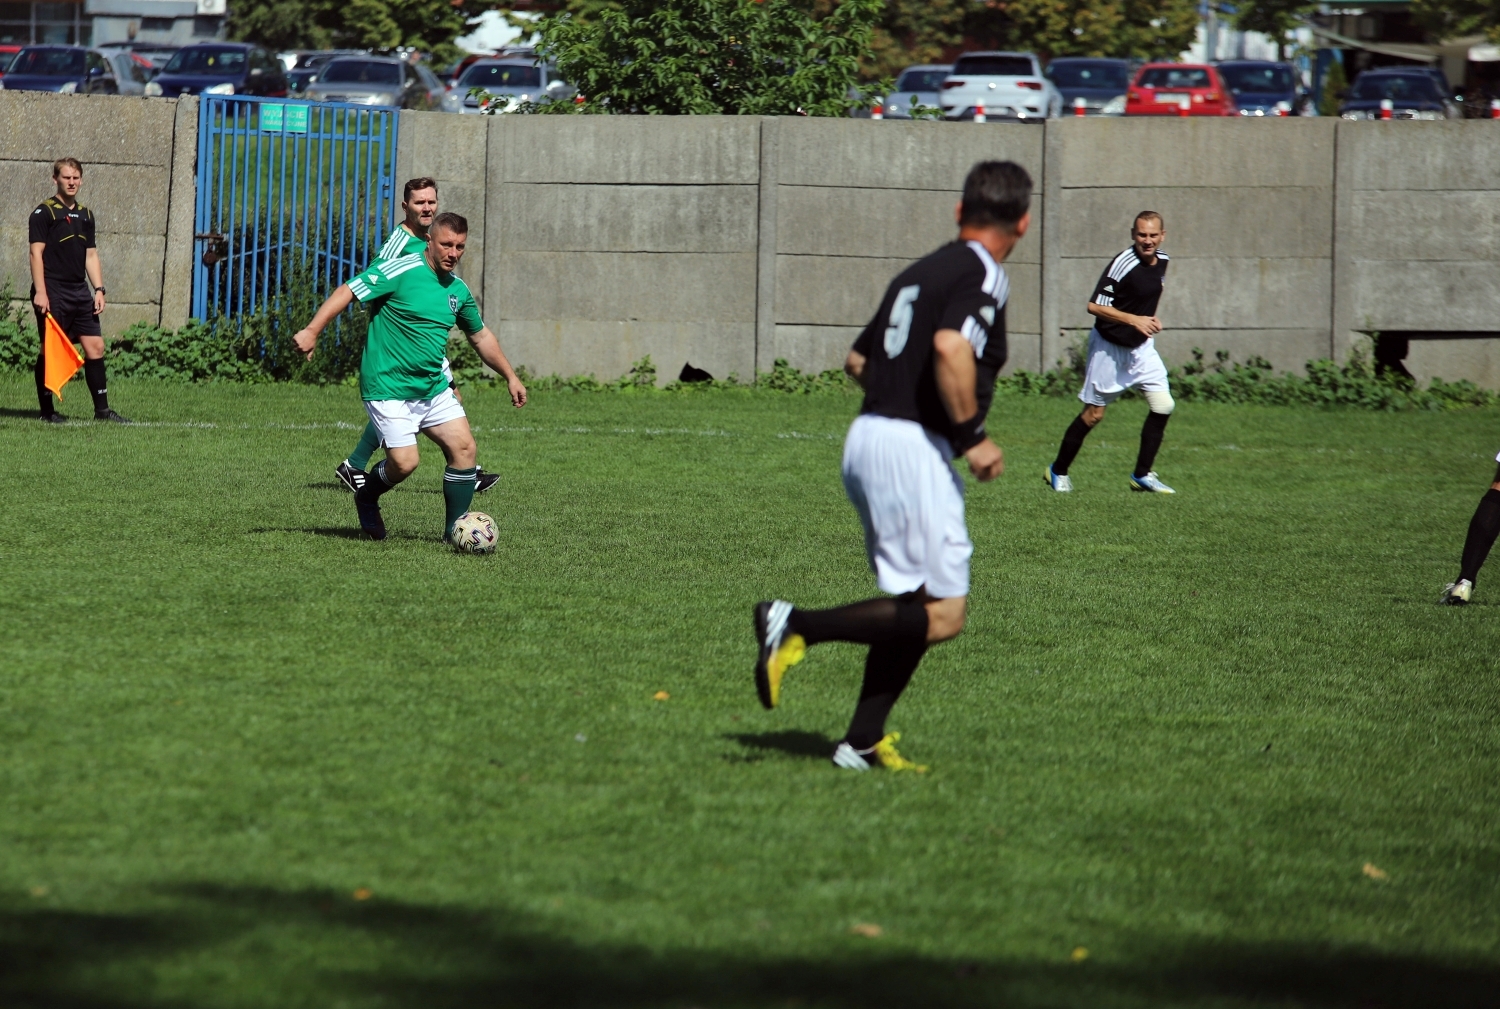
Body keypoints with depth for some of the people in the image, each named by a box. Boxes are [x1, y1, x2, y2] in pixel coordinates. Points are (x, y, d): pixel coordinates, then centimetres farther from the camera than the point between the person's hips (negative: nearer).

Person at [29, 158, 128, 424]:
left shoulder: (85, 215, 15)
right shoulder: (44, 212, -5)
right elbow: (36, 252, -10)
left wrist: (98, 289, 9)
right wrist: (40, 292, -18)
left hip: (80, 292, 6)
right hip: (53, 293, -6)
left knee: (95, 346, 1)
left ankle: (102, 408, 4)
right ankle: (47, 410, 6)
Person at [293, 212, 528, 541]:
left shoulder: (458, 290, 9)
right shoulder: (401, 271, -12)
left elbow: (481, 336, 24)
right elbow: (347, 292, -15)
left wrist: (510, 377, 24)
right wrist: (312, 331, -26)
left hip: (433, 389, 7)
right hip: (389, 388, -7)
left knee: (464, 448, -7)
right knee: (405, 462, -15)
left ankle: (455, 531, 5)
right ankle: (366, 498, 19)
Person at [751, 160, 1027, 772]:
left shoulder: (919, 272, 18)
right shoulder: (982, 275, -8)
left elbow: (858, 360, 23)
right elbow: (950, 347, -26)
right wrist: (972, 435, -17)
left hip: (866, 438, 9)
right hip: (913, 450, -9)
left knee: (914, 606, 14)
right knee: (943, 615, -7)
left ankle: (863, 741, 11)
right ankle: (797, 627, -13)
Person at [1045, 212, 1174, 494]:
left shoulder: (1161, 261, 1)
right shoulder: (1123, 265, -24)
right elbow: (1095, 306, -26)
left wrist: (1151, 319, 6)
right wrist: (1134, 320, -33)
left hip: (1141, 346, 7)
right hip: (1110, 346, -7)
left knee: (1163, 405, -5)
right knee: (1094, 413, 0)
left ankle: (1142, 475, 7)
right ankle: (1058, 471, 18)